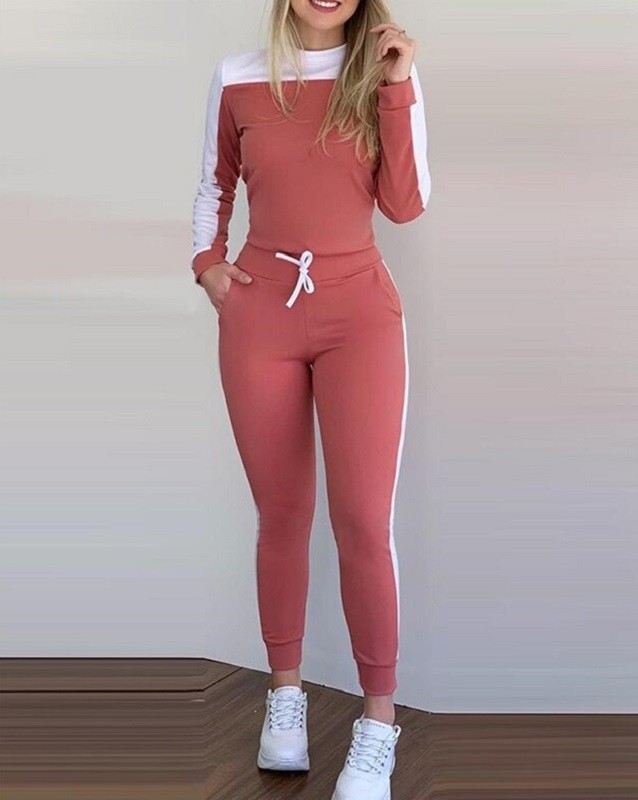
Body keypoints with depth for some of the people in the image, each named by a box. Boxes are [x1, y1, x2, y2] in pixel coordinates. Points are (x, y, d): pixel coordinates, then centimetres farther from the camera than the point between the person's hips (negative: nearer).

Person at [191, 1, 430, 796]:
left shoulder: (384, 72, 4)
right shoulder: (237, 78, 5)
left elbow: (406, 205, -2)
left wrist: (398, 89, -8)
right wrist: (207, 261, 4)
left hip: (360, 311, -1)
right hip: (259, 313, 1)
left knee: (364, 519, -8)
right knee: (281, 513, 8)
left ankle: (378, 722, 7)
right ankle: (285, 692, 25)